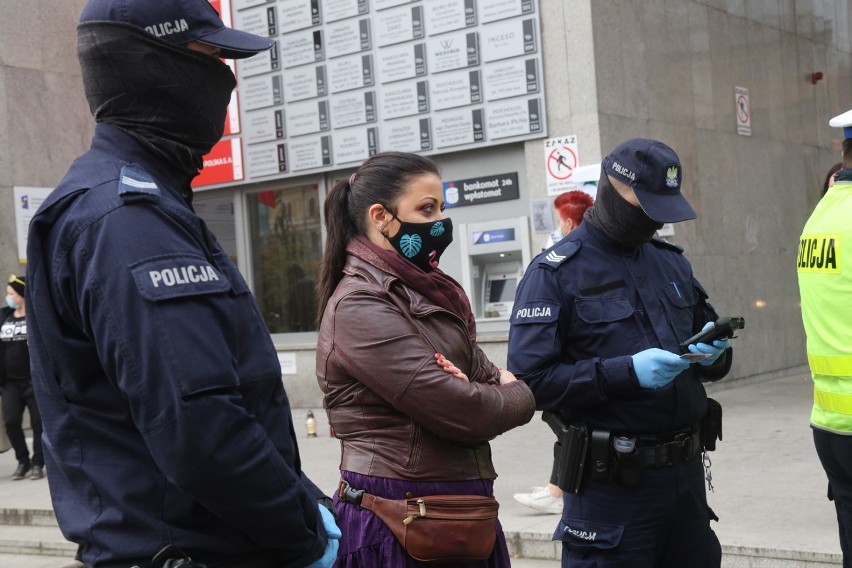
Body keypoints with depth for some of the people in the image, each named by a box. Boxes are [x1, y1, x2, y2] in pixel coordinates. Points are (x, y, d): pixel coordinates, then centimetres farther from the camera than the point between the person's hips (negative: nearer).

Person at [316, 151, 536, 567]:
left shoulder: (422, 291, 13)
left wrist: (486, 391, -12)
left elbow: (490, 377, 12)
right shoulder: (359, 306, -17)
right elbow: (461, 411, -22)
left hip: (457, 510, 9)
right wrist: (517, 397, -1)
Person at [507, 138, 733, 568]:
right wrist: (627, 372, -23)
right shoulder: (555, 273, -7)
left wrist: (713, 352, -2)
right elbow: (530, 378, -15)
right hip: (612, 481, -6)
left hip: (686, 470, 6)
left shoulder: (672, 263, 13)